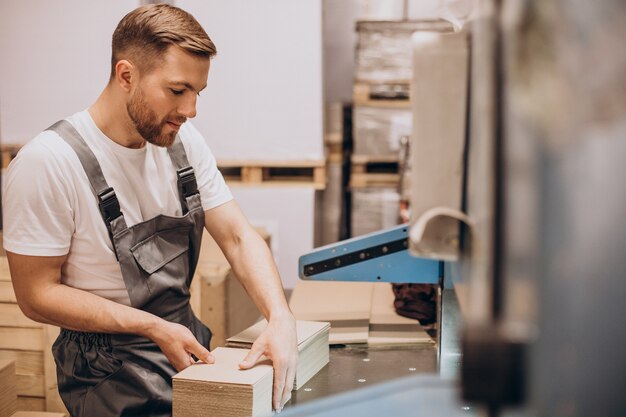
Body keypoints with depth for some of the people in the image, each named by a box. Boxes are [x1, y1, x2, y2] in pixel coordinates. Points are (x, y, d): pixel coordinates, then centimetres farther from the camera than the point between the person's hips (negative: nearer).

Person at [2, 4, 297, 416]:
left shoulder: (184, 141, -1)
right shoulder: (48, 161, -19)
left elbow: (238, 236, -1)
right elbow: (37, 295, -15)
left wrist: (280, 317, -19)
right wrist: (154, 328, -21)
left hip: (189, 341, 6)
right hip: (109, 370, -6)